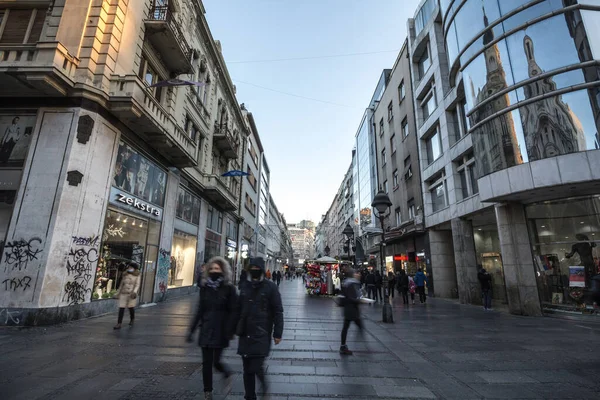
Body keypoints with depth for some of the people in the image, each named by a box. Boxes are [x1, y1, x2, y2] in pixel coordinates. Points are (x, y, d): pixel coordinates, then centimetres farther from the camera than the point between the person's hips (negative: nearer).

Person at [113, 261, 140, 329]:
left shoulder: (137, 276, 0)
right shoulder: (125, 275, 10)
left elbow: (137, 285, -8)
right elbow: (121, 285, 15)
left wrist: (134, 292, -25)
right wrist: (117, 293, 14)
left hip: (131, 294, -3)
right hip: (123, 294, 3)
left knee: (131, 308, 2)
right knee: (121, 308, -5)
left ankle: (132, 320, 27)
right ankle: (118, 324, -4)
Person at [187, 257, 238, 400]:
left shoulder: (229, 288, -8)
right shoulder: (205, 287, 3)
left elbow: (234, 311, -9)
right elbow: (200, 310, 9)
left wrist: (230, 331, -15)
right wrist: (192, 330, 9)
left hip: (221, 330, -4)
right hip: (206, 329, 4)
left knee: (216, 361, -1)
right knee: (206, 362, 7)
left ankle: (226, 371, 33)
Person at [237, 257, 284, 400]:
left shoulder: (270, 287, -6)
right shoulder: (245, 287, 9)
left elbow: (278, 312, -5)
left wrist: (277, 333, -8)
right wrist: (236, 328, 19)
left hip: (261, 335, -5)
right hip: (245, 334, 5)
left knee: (256, 367, -7)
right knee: (247, 370, 11)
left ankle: (263, 382, 25)